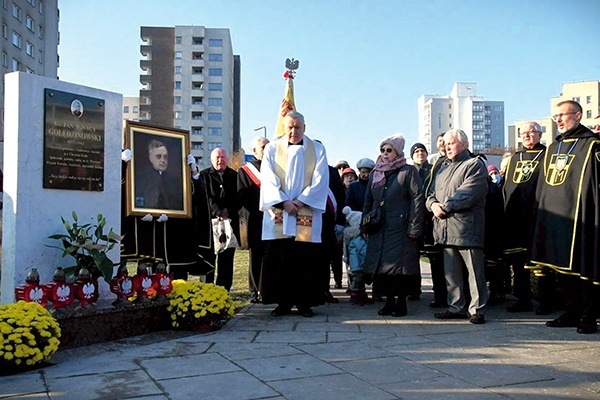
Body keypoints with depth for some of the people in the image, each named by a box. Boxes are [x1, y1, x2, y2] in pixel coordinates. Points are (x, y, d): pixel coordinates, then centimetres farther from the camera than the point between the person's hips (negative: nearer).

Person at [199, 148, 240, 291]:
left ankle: (224, 289, 12)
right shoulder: (204, 175, 5)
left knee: (227, 256, 4)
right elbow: (207, 197, -6)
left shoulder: (234, 176, 12)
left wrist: (228, 212, -9)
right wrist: (219, 212, -18)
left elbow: (239, 198, 7)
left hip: (230, 220, 2)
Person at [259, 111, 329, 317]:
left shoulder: (317, 149, 8)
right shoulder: (272, 149, 9)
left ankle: (304, 302, 9)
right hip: (278, 213, 1)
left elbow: (320, 181, 0)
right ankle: (283, 302, 8)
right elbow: (268, 180, 0)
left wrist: (300, 201, -11)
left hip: (307, 214, 0)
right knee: (279, 259, 0)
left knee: (306, 259, 0)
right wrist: (284, 203, -13)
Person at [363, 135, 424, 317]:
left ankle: (401, 301, 10)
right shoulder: (375, 173, 17)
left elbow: (417, 199, -8)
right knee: (380, 268, 3)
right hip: (379, 231, 5)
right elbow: (368, 201, 19)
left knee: (401, 267, -3)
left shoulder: (409, 171, 0)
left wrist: (414, 227, -15)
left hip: (401, 230, -5)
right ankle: (389, 301, 15)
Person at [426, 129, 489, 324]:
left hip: (466, 227, -7)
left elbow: (467, 193, -14)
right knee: (451, 271, 11)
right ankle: (456, 307, 20)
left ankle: (477, 309, 5)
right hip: (445, 228, 7)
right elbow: (431, 192, 17)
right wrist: (433, 204, -4)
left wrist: (445, 206, -14)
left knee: (474, 270, -2)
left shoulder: (475, 165, 0)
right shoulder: (443, 168, 24)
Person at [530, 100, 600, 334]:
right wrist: (541, 216, 13)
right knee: (562, 268, 11)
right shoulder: (553, 148, 19)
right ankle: (571, 313, 22)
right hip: (554, 218, 7)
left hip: (579, 219, -7)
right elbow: (542, 188, 20)